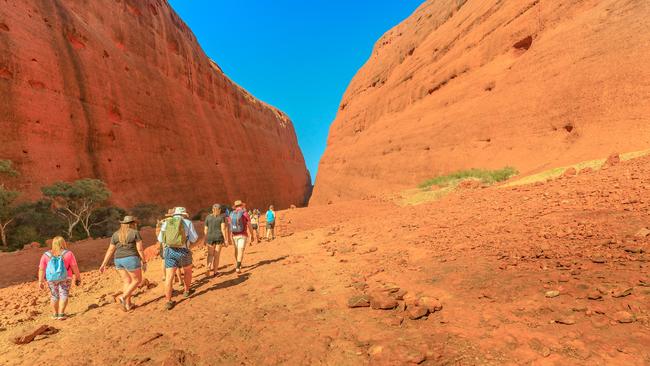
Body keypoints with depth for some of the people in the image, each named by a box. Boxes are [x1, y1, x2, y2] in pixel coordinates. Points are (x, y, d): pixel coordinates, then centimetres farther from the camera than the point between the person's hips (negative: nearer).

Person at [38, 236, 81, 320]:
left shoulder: (46, 255, 0)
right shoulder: (68, 254, -7)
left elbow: (41, 269, -3)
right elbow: (74, 267, -7)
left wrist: (40, 281, 2)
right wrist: (78, 278, 1)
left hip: (51, 279, 3)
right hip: (65, 278, -3)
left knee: (54, 296, 15)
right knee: (63, 295, 3)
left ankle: (55, 314, 26)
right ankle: (61, 314, -3)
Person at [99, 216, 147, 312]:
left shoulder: (116, 234, 7)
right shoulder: (135, 233, -8)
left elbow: (110, 250, 5)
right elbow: (140, 249, -11)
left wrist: (104, 264, 9)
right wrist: (144, 262, -5)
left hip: (118, 261, 6)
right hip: (131, 260, -6)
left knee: (126, 281, 13)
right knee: (137, 280, 7)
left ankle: (128, 304, 13)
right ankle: (123, 297, -8)